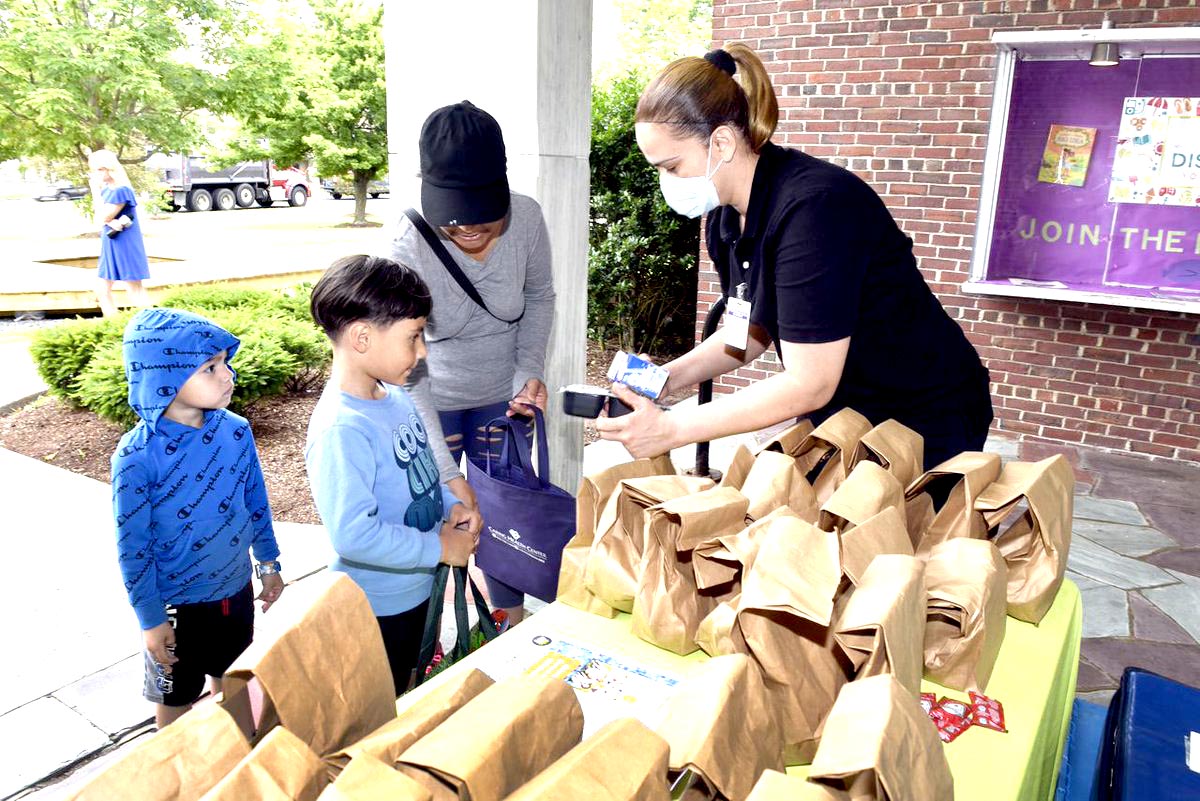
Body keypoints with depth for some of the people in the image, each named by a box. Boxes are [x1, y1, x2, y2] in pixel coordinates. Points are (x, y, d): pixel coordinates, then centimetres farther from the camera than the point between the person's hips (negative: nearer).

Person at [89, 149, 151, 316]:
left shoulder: (120, 190, -18)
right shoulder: (106, 189, 10)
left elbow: (102, 217, -17)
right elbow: (99, 219, 5)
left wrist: (96, 191, -10)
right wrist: (112, 223, -18)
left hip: (125, 246, -9)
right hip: (110, 246, 9)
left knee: (136, 290, -5)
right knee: (102, 290, 11)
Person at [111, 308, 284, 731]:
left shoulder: (236, 430, -11)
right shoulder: (138, 456, -24)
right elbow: (132, 545, -15)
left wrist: (269, 562, 11)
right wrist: (151, 620, -10)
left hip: (236, 588, 4)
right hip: (176, 604, -4)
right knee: (176, 695, 20)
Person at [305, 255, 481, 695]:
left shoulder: (395, 396, -3)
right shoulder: (341, 429, -32)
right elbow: (354, 535, -36)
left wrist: (452, 506, -5)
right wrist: (441, 548, -25)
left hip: (417, 589, 8)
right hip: (377, 609, -8)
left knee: (406, 694, 31)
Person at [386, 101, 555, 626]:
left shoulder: (526, 218, -21)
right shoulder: (408, 247, -29)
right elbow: (407, 371, -28)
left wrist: (530, 371, -12)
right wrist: (447, 473, -33)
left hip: (503, 395, 3)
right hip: (433, 401, -2)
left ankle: (514, 625, 34)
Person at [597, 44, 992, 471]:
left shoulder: (813, 208, -29)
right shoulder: (724, 217, -2)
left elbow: (808, 384, -30)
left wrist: (670, 430, -28)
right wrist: (666, 378, -6)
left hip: (922, 424, -7)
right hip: (838, 417, 7)